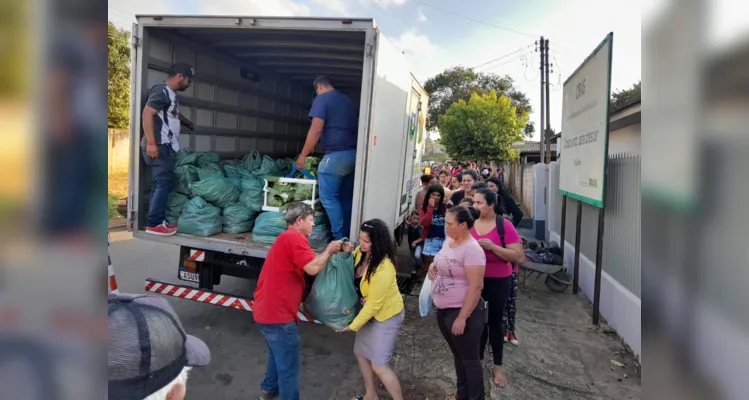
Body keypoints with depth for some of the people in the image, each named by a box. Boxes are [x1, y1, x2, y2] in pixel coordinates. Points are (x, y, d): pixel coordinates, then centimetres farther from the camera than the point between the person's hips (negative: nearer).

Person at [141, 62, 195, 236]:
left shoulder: (172, 94, 20)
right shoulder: (161, 90, -10)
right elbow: (147, 114, -19)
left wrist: (189, 123, 57)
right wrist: (151, 142, -25)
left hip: (167, 147, 10)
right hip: (159, 146, -10)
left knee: (161, 184, 9)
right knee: (164, 183, -10)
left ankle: (157, 221, 13)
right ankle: (153, 224, -6)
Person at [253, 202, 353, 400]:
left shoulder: (286, 237, 16)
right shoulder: (294, 237, -18)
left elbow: (310, 260, 15)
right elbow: (313, 268, -26)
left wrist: (337, 250, 5)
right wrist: (329, 250, -9)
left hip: (266, 310, 11)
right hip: (278, 314, -11)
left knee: (278, 354, 31)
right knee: (288, 367, 4)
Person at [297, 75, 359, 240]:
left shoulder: (322, 99, -1)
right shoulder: (349, 101, 21)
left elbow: (316, 130, -12)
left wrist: (303, 155, -6)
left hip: (335, 155, -8)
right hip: (353, 154, 8)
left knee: (329, 198, -1)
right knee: (346, 198, 13)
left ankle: (340, 239, -2)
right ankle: (347, 237, 17)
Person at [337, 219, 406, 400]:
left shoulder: (383, 269, -34)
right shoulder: (361, 252, -11)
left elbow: (373, 305, -26)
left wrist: (353, 326, -17)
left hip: (387, 316, -8)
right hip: (369, 311, 8)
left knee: (379, 366, -4)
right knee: (361, 353, 18)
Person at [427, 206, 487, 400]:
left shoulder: (472, 249, -23)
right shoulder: (449, 240, 4)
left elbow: (476, 287, -24)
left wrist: (462, 318, -23)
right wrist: (433, 264, 0)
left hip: (462, 312, -9)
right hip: (443, 310, 9)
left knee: (470, 360, 9)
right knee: (458, 355, 24)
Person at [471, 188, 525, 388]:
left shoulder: (504, 225, -14)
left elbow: (518, 256, -16)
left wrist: (492, 246, -25)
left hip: (498, 281, -2)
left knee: (495, 321, 13)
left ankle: (498, 366, 33)